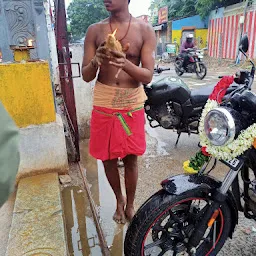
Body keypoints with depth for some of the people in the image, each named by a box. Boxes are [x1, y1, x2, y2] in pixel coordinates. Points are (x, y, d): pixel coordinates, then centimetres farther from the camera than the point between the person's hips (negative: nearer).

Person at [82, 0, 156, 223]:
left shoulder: (145, 30, -3)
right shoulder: (95, 31, 1)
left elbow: (148, 76, -10)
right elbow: (86, 76, 0)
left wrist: (125, 63, -28)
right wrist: (95, 61, -23)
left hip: (133, 106, -1)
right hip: (104, 106, 2)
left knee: (131, 160, 10)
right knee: (108, 159, 12)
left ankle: (130, 204, 35)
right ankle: (119, 199, 39)